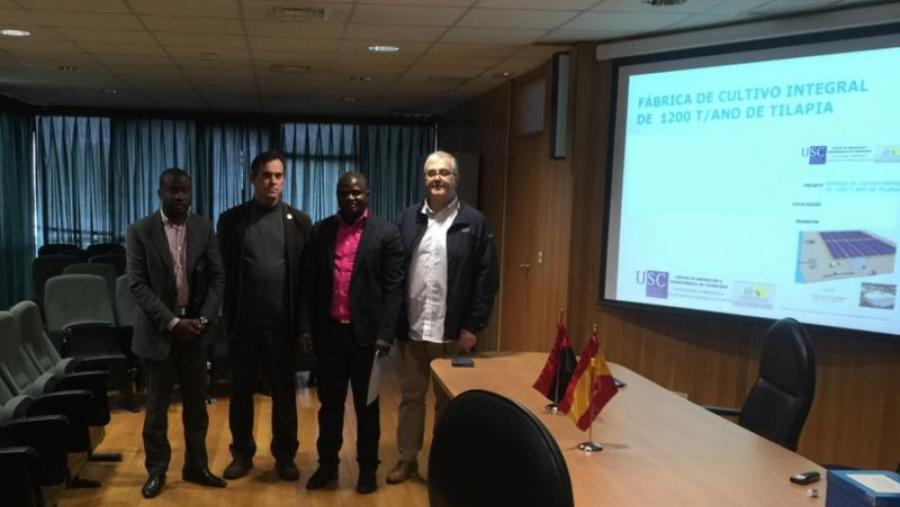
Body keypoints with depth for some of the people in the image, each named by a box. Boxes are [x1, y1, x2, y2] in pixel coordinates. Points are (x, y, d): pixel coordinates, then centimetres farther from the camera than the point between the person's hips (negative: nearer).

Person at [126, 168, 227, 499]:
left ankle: (196, 466, 24)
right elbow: (138, 284, -10)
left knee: (196, 403, 10)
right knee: (157, 406, 8)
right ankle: (156, 470, 22)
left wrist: (203, 318, -10)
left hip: (195, 327, 2)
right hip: (158, 330, -2)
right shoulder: (140, 231, -5)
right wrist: (171, 322, -17)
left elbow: (217, 277, 2)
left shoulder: (204, 228, 3)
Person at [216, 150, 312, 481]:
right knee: (241, 391, 11)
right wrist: (226, 318, -4)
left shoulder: (299, 221, 2)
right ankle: (242, 453, 27)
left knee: (284, 392, 10)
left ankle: (284, 455, 24)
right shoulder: (231, 219, 3)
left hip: (283, 322, 0)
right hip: (244, 322, 1)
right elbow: (224, 274, 2)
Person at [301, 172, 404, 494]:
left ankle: (367, 468, 24)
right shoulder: (320, 231, 6)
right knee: (329, 403, 13)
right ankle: (327, 465, 27)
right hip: (328, 331, 2)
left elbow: (393, 287, -6)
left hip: (366, 333, -2)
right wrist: (307, 327, 2)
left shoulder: (386, 233, -3)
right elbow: (310, 282, 7)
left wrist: (385, 334, -12)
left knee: (367, 405, 11)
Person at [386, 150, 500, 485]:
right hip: (411, 329, 3)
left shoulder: (474, 222, -2)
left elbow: (487, 279, -5)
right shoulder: (408, 219, 6)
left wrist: (473, 327, -9)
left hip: (452, 332, -2)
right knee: (410, 398, 14)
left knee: (448, 402, 10)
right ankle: (407, 458, 28)